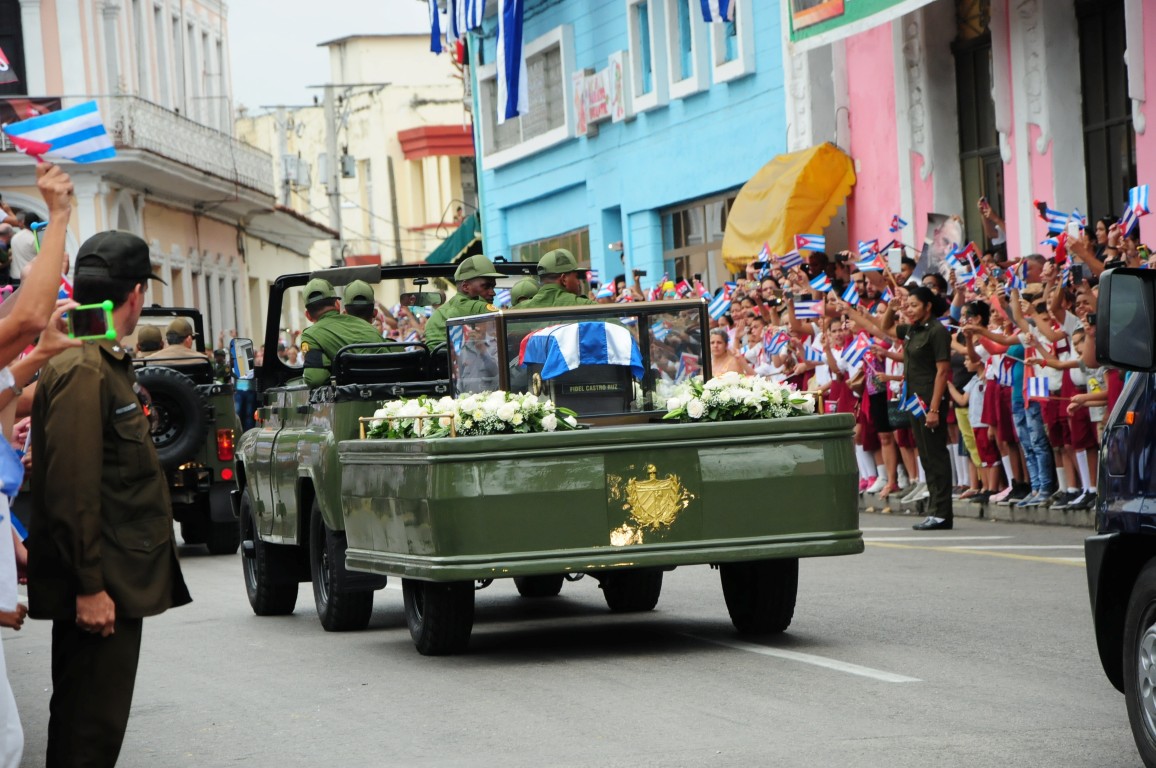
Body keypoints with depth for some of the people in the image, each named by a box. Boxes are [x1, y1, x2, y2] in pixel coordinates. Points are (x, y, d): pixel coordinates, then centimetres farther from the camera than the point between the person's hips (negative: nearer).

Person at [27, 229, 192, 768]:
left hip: (114, 582, 10)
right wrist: (90, 586, -22)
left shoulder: (107, 364, 16)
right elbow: (72, 488, -23)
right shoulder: (83, 371, -17)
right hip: (99, 589, -10)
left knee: (83, 723, 15)